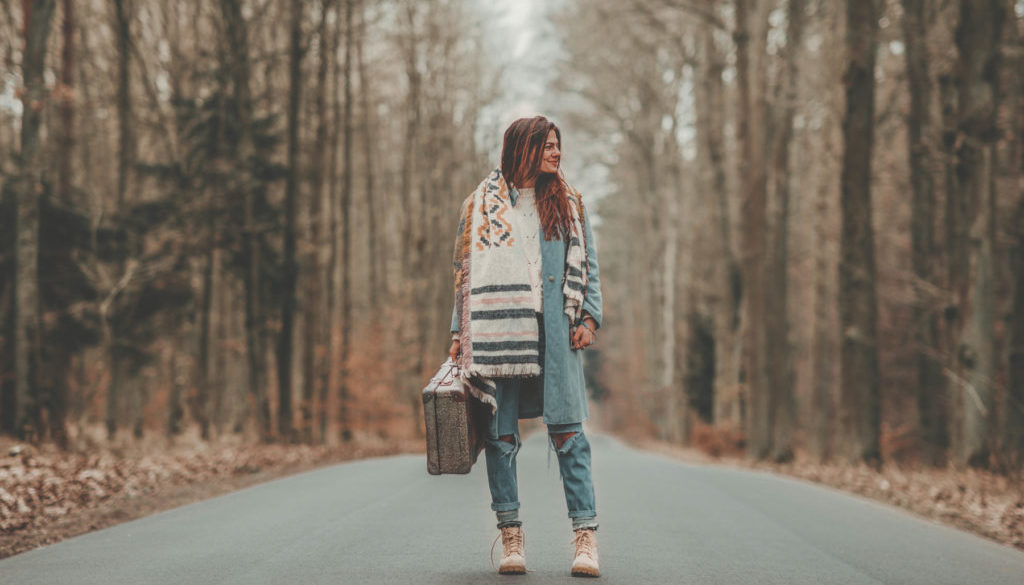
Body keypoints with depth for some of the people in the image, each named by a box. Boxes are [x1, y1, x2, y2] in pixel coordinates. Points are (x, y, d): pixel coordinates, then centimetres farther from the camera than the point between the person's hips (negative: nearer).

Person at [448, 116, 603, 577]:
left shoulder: (568, 203, 15)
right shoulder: (481, 205, 11)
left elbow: (588, 264, 15)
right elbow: (464, 273, 13)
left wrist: (589, 317, 2)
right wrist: (459, 332, 7)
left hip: (554, 331, 0)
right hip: (496, 331, 0)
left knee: (567, 431, -6)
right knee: (500, 435, -1)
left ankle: (585, 537, -6)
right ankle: (510, 538, 7)